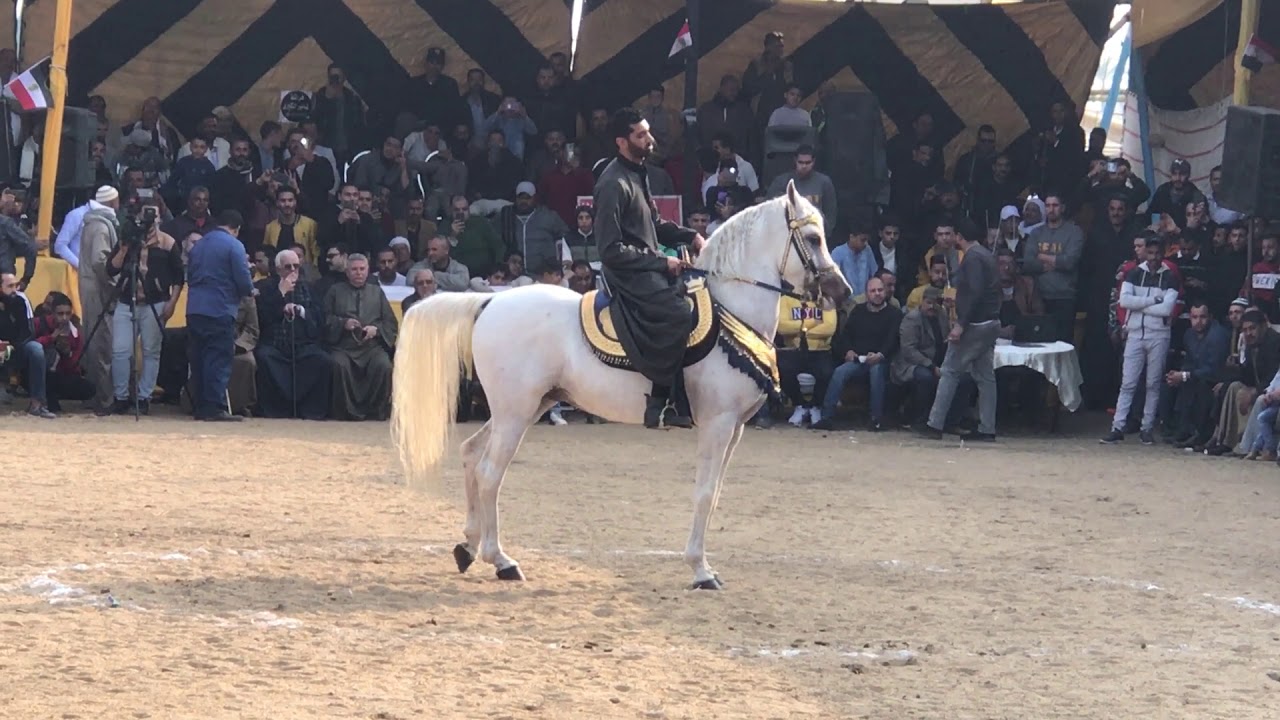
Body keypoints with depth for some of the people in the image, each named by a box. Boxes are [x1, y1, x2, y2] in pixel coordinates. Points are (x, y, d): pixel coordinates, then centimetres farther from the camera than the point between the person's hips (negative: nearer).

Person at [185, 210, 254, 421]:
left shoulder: (199, 245, 15)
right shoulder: (234, 246, -6)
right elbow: (243, 282, -11)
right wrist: (250, 291, 9)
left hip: (195, 309, 7)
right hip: (220, 310, -7)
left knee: (199, 359, 10)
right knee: (219, 359, -5)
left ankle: (201, 407, 11)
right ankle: (214, 407, -11)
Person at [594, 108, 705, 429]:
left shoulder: (637, 174, 13)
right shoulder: (614, 184, -18)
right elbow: (612, 250, -21)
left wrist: (688, 235, 9)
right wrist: (661, 263, -18)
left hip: (650, 268, 10)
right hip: (630, 277, -10)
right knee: (681, 317, -26)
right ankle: (661, 404, -20)